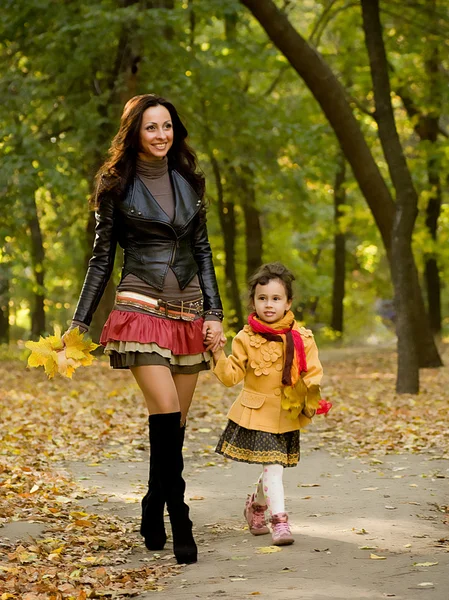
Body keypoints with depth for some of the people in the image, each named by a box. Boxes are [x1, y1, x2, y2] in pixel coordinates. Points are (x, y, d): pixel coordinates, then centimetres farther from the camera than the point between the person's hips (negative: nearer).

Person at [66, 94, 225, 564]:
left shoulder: (187, 181, 12)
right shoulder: (117, 186, 1)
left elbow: (202, 252, 14)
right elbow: (101, 258, 4)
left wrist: (214, 313, 5)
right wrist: (79, 323, 1)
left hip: (188, 315, 4)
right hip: (141, 311, -4)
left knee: (174, 425, 5)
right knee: (166, 414, -17)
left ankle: (153, 515, 19)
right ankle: (179, 523, -12)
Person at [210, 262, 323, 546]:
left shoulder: (301, 338, -2)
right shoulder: (246, 339, -3)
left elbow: (313, 373, -4)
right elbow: (232, 375, -2)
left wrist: (311, 396, -23)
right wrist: (219, 357, -19)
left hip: (288, 416, 3)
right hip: (257, 413, -3)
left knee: (273, 468, 14)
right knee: (273, 467, -13)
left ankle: (256, 505, 41)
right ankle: (280, 521, -10)